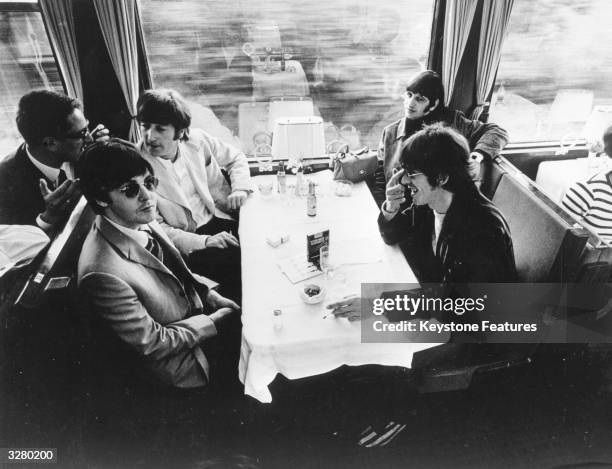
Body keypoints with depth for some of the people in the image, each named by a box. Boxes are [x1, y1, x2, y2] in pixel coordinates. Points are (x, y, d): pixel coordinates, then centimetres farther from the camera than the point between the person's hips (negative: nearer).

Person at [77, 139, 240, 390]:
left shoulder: (142, 222, -8)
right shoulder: (102, 273, -32)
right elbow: (153, 344, -21)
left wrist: (213, 298, -4)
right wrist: (217, 319, -15)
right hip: (182, 365, -7)